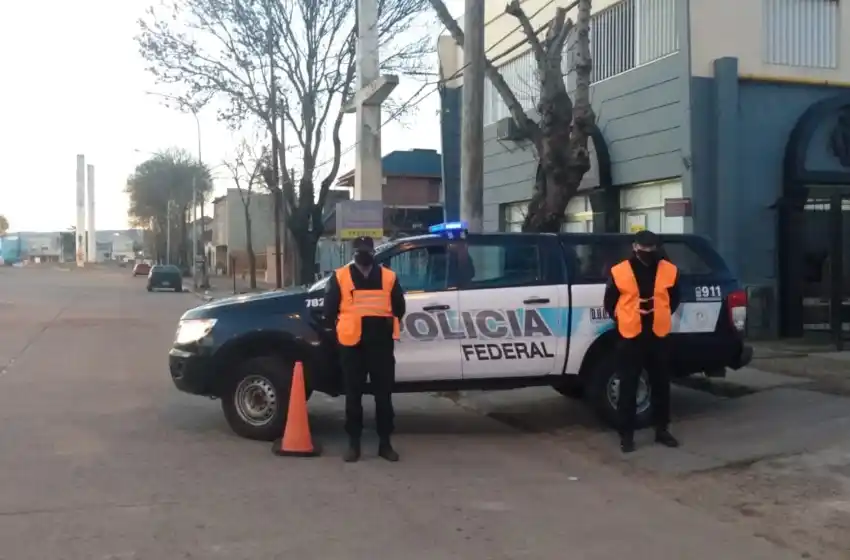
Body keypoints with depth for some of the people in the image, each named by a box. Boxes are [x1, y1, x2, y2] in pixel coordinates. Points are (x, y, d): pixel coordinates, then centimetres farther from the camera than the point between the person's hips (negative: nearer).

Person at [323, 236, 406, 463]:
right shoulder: (340, 277, 3)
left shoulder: (389, 277, 8)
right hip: (352, 345, -1)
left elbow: (399, 307, 15)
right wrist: (343, 329, 9)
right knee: (353, 396, 5)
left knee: (383, 395, 5)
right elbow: (329, 308, 6)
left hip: (382, 344, 1)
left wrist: (388, 326, 11)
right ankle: (353, 443, 13)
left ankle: (385, 443, 14)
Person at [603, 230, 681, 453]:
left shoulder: (669, 271, 3)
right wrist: (623, 320, 5)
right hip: (630, 337, -2)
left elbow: (674, 298, 17)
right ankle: (626, 434, 7)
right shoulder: (619, 272, -3)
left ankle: (662, 429, 24)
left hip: (658, 336, 3)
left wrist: (662, 316, 10)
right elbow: (610, 302, 6)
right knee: (628, 387, 0)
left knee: (661, 384, 11)